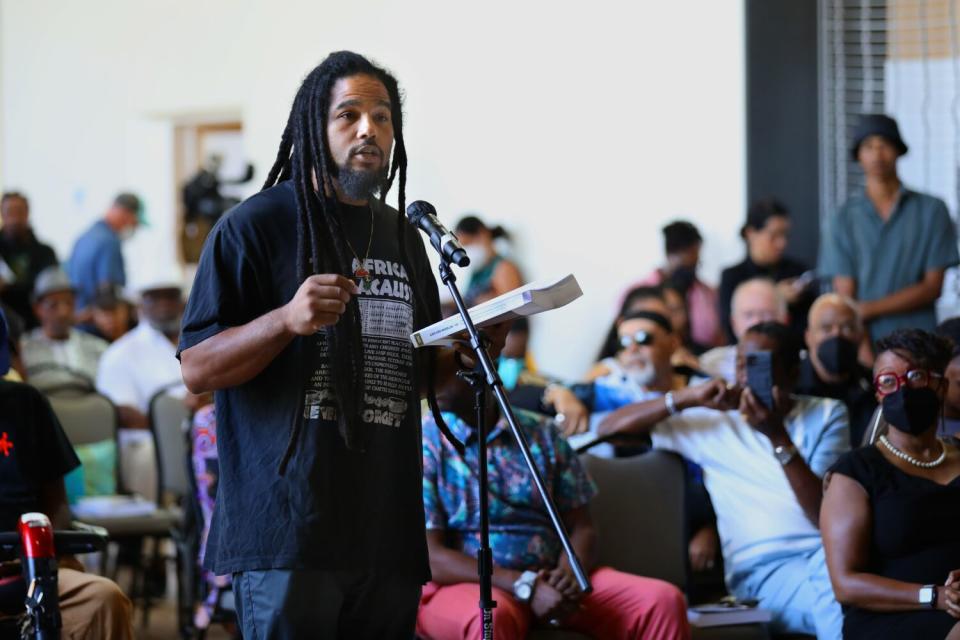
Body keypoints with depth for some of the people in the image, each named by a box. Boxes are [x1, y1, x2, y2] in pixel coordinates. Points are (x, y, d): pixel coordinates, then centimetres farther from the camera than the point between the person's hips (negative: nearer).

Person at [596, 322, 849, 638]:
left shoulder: (826, 415, 13)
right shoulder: (714, 419, 14)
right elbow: (608, 428, 7)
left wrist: (778, 437, -14)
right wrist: (689, 397, -5)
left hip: (826, 552, 1)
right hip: (764, 568, -1)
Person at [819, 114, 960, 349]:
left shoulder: (932, 210, 6)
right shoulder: (844, 220, 6)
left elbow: (933, 287, 2)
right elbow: (846, 298, 0)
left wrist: (870, 308, -7)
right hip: (864, 343, 0)